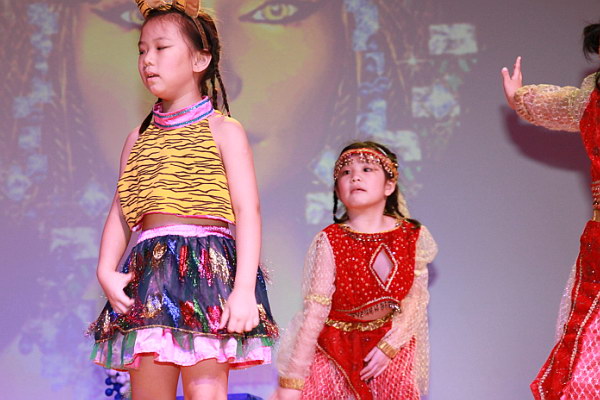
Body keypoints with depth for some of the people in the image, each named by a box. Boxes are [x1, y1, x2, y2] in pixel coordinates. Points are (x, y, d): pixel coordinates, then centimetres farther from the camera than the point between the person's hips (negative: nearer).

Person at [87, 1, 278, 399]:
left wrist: (244, 289, -14)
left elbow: (247, 211, -4)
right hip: (148, 273, 5)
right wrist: (106, 271, -3)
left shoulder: (223, 131, 4)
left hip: (207, 269, -5)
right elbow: (120, 213, 14)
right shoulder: (138, 139, 19)